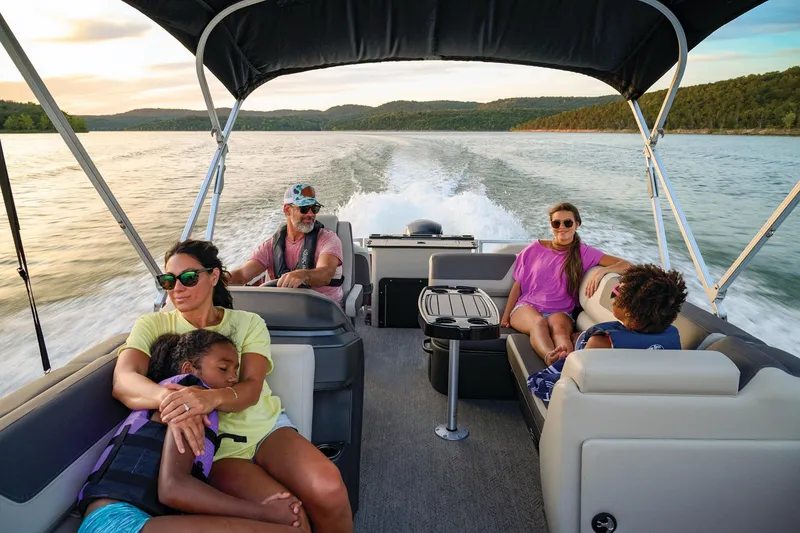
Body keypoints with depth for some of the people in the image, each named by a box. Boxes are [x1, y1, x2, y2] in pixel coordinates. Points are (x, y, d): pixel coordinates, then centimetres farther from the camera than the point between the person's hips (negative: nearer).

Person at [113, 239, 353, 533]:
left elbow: (251, 388, -13)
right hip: (211, 444, -1)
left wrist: (211, 397, -37)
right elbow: (123, 381, -19)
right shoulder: (153, 326, 0)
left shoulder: (248, 323, 1)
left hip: (265, 424, 2)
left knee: (328, 490, -26)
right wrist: (167, 397, -42)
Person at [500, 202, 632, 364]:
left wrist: (601, 271, -24)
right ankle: (553, 361, -65)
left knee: (559, 328, -37)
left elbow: (626, 265, -3)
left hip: (560, 312, 0)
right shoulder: (535, 249, 7)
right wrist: (505, 317, 6)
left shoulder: (584, 253, 4)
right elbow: (518, 285, 12)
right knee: (538, 322, -37)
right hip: (527, 306, 0)